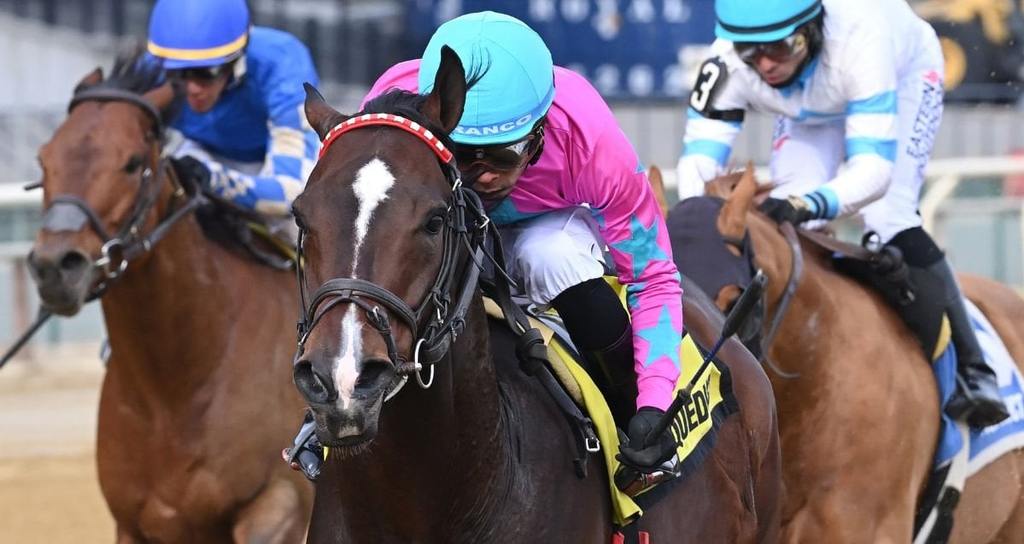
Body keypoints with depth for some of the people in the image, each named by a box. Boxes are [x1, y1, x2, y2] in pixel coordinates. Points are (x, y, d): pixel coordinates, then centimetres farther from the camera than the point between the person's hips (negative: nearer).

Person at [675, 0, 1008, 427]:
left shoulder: (857, 40, -47)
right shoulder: (727, 64, -36)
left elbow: (874, 167, -51)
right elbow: (699, 153, -38)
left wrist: (808, 205, -69)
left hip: (905, 72, -4)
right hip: (812, 104, 4)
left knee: (888, 220, -23)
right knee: (788, 223, -16)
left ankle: (970, 368, -13)